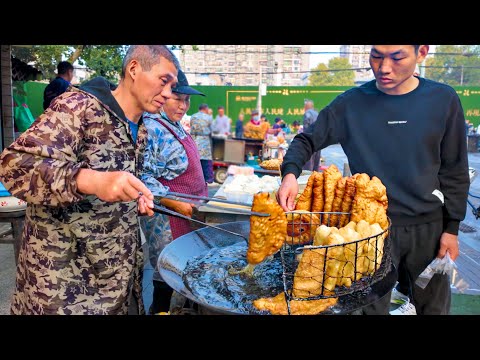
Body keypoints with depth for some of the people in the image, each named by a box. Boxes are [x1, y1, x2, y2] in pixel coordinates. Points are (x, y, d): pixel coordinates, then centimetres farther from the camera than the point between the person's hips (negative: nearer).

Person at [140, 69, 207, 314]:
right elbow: (142, 178, -24)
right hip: (167, 220, -9)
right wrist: (175, 203, -27)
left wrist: (198, 202, 18)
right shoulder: (151, 129, -20)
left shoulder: (174, 125, 9)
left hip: (188, 215, 9)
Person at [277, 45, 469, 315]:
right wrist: (291, 173, -22)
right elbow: (307, 141, -3)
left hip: (429, 227, 2)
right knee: (373, 307, 12)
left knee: (434, 306, 18)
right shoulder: (351, 103, -8)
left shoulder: (443, 100, -5)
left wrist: (452, 227, 1)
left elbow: (455, 171, 1)